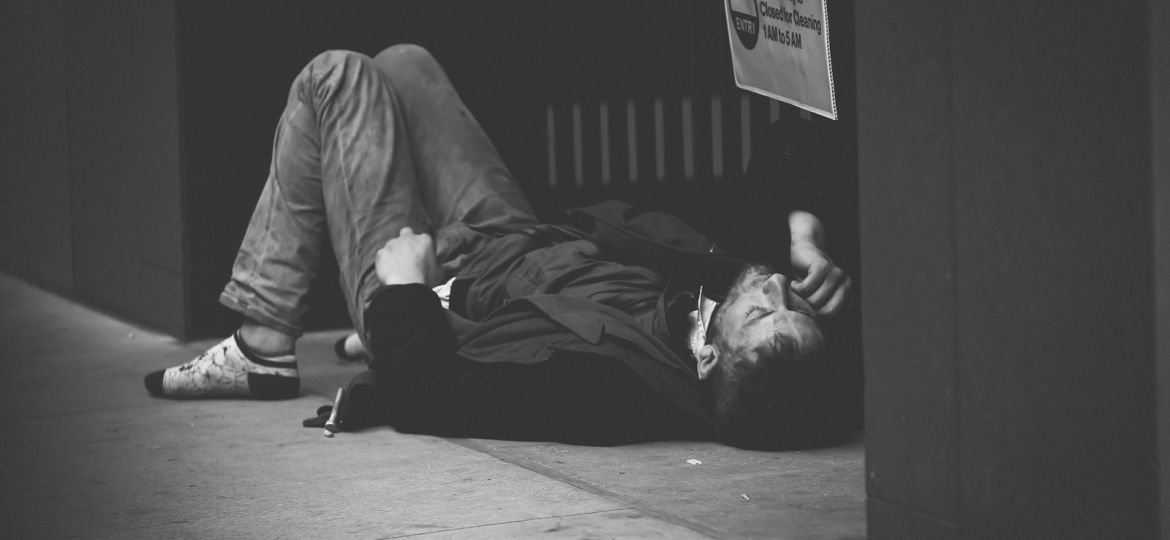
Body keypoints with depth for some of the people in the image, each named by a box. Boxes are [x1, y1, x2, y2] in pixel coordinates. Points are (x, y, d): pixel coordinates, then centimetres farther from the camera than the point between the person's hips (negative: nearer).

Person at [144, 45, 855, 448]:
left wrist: (404, 289, -22)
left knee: (337, 77, 2)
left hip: (432, 292, -7)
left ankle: (263, 351, 16)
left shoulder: (604, 377, -46)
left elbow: (417, 398, -35)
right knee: (401, 62, 20)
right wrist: (806, 232, -27)